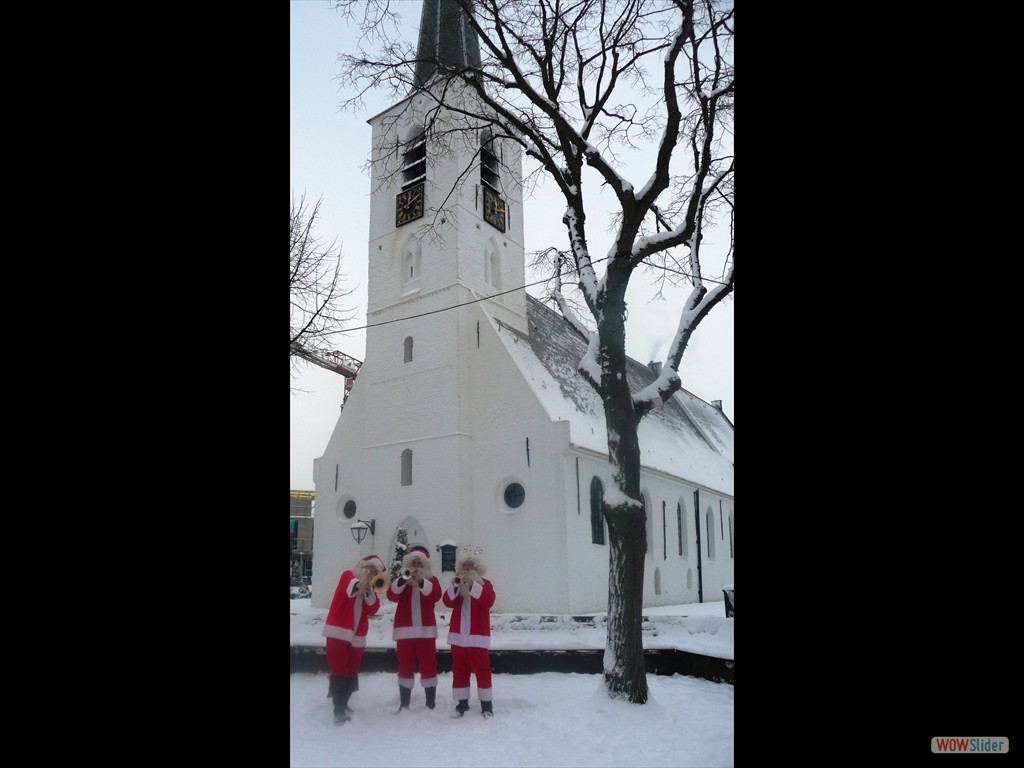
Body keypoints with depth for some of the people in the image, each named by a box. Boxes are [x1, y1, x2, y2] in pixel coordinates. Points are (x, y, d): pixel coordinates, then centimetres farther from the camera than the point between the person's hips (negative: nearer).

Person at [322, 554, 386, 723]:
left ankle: (343, 704, 22)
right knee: (339, 670, -7)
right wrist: (358, 585, -47)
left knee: (352, 673, 8)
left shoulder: (372, 587, 13)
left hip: (357, 635, 5)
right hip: (339, 632, -5)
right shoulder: (348, 576, 0)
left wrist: (370, 592, -18)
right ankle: (338, 709, -5)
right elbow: (348, 585, -25)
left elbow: (373, 610, -1)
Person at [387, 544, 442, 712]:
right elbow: (392, 596, -8)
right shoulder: (401, 580, 11)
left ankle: (430, 704, 3)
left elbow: (436, 596, -14)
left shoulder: (431, 579, 7)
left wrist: (421, 582, -28)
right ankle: (404, 704, 10)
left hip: (425, 629, -1)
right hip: (405, 629, 1)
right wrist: (403, 580, -25)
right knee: (405, 666, 5)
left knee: (428, 665, -1)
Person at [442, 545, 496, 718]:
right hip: (458, 634, 3)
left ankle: (486, 705, 7)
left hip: (477, 635, -3)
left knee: (482, 669, 0)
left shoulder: (485, 584, 2)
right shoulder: (456, 584, 10)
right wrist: (455, 584, -23)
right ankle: (461, 703, 16)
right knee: (459, 670, 7)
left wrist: (473, 585, -27)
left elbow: (488, 601, -19)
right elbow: (448, 602, -7)